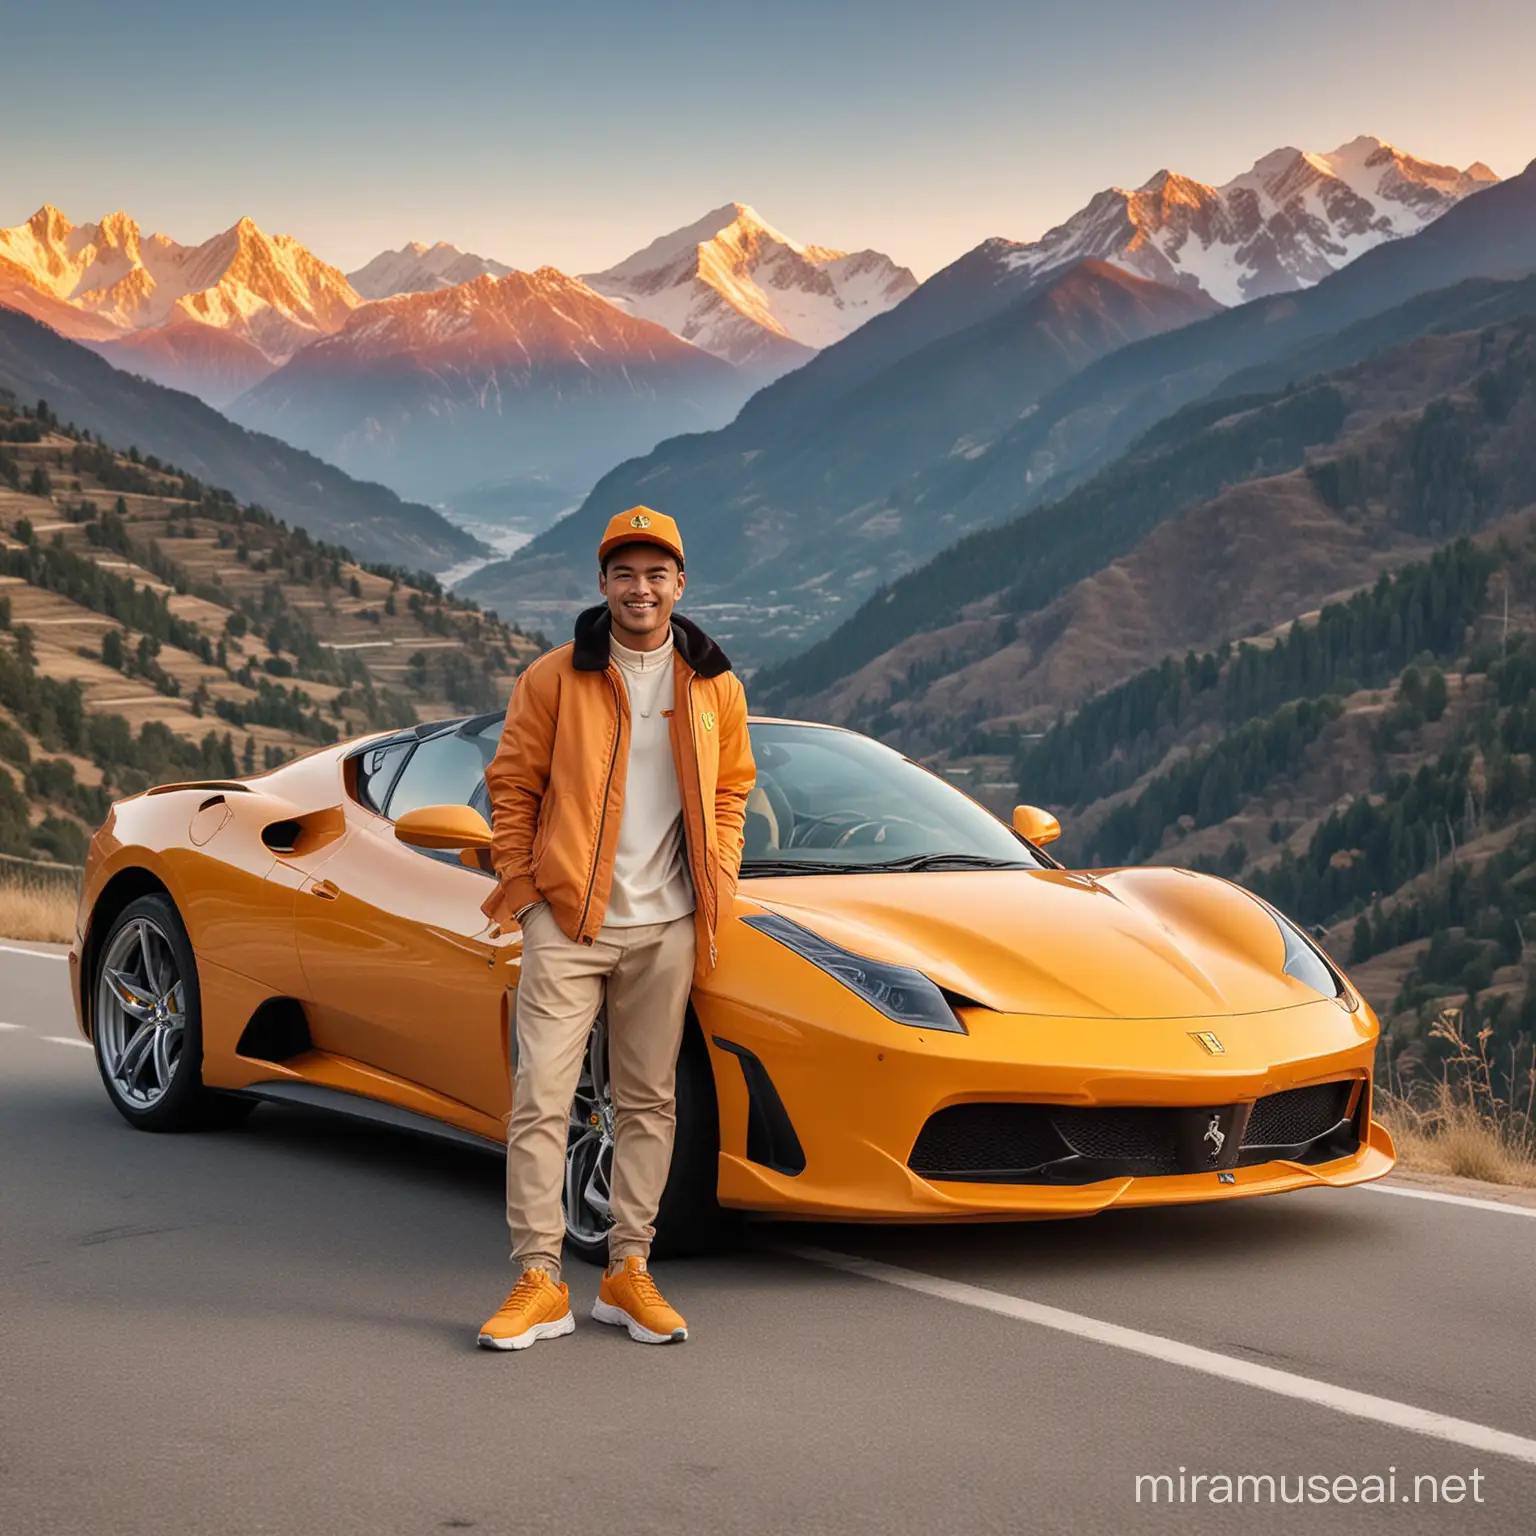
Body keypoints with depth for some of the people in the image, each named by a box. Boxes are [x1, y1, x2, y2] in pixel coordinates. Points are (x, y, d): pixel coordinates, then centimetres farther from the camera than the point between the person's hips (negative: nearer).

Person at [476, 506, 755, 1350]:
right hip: (566, 921, -2)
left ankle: (628, 1272, 18)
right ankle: (539, 1281, -2)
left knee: (649, 1102, 8)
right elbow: (511, 785, 4)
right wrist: (522, 886, -3)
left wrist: (716, 883, 6)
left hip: (666, 928, 3)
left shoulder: (714, 686, 7)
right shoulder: (554, 678, -1)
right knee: (541, 1098, -6)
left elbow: (729, 789, 17)